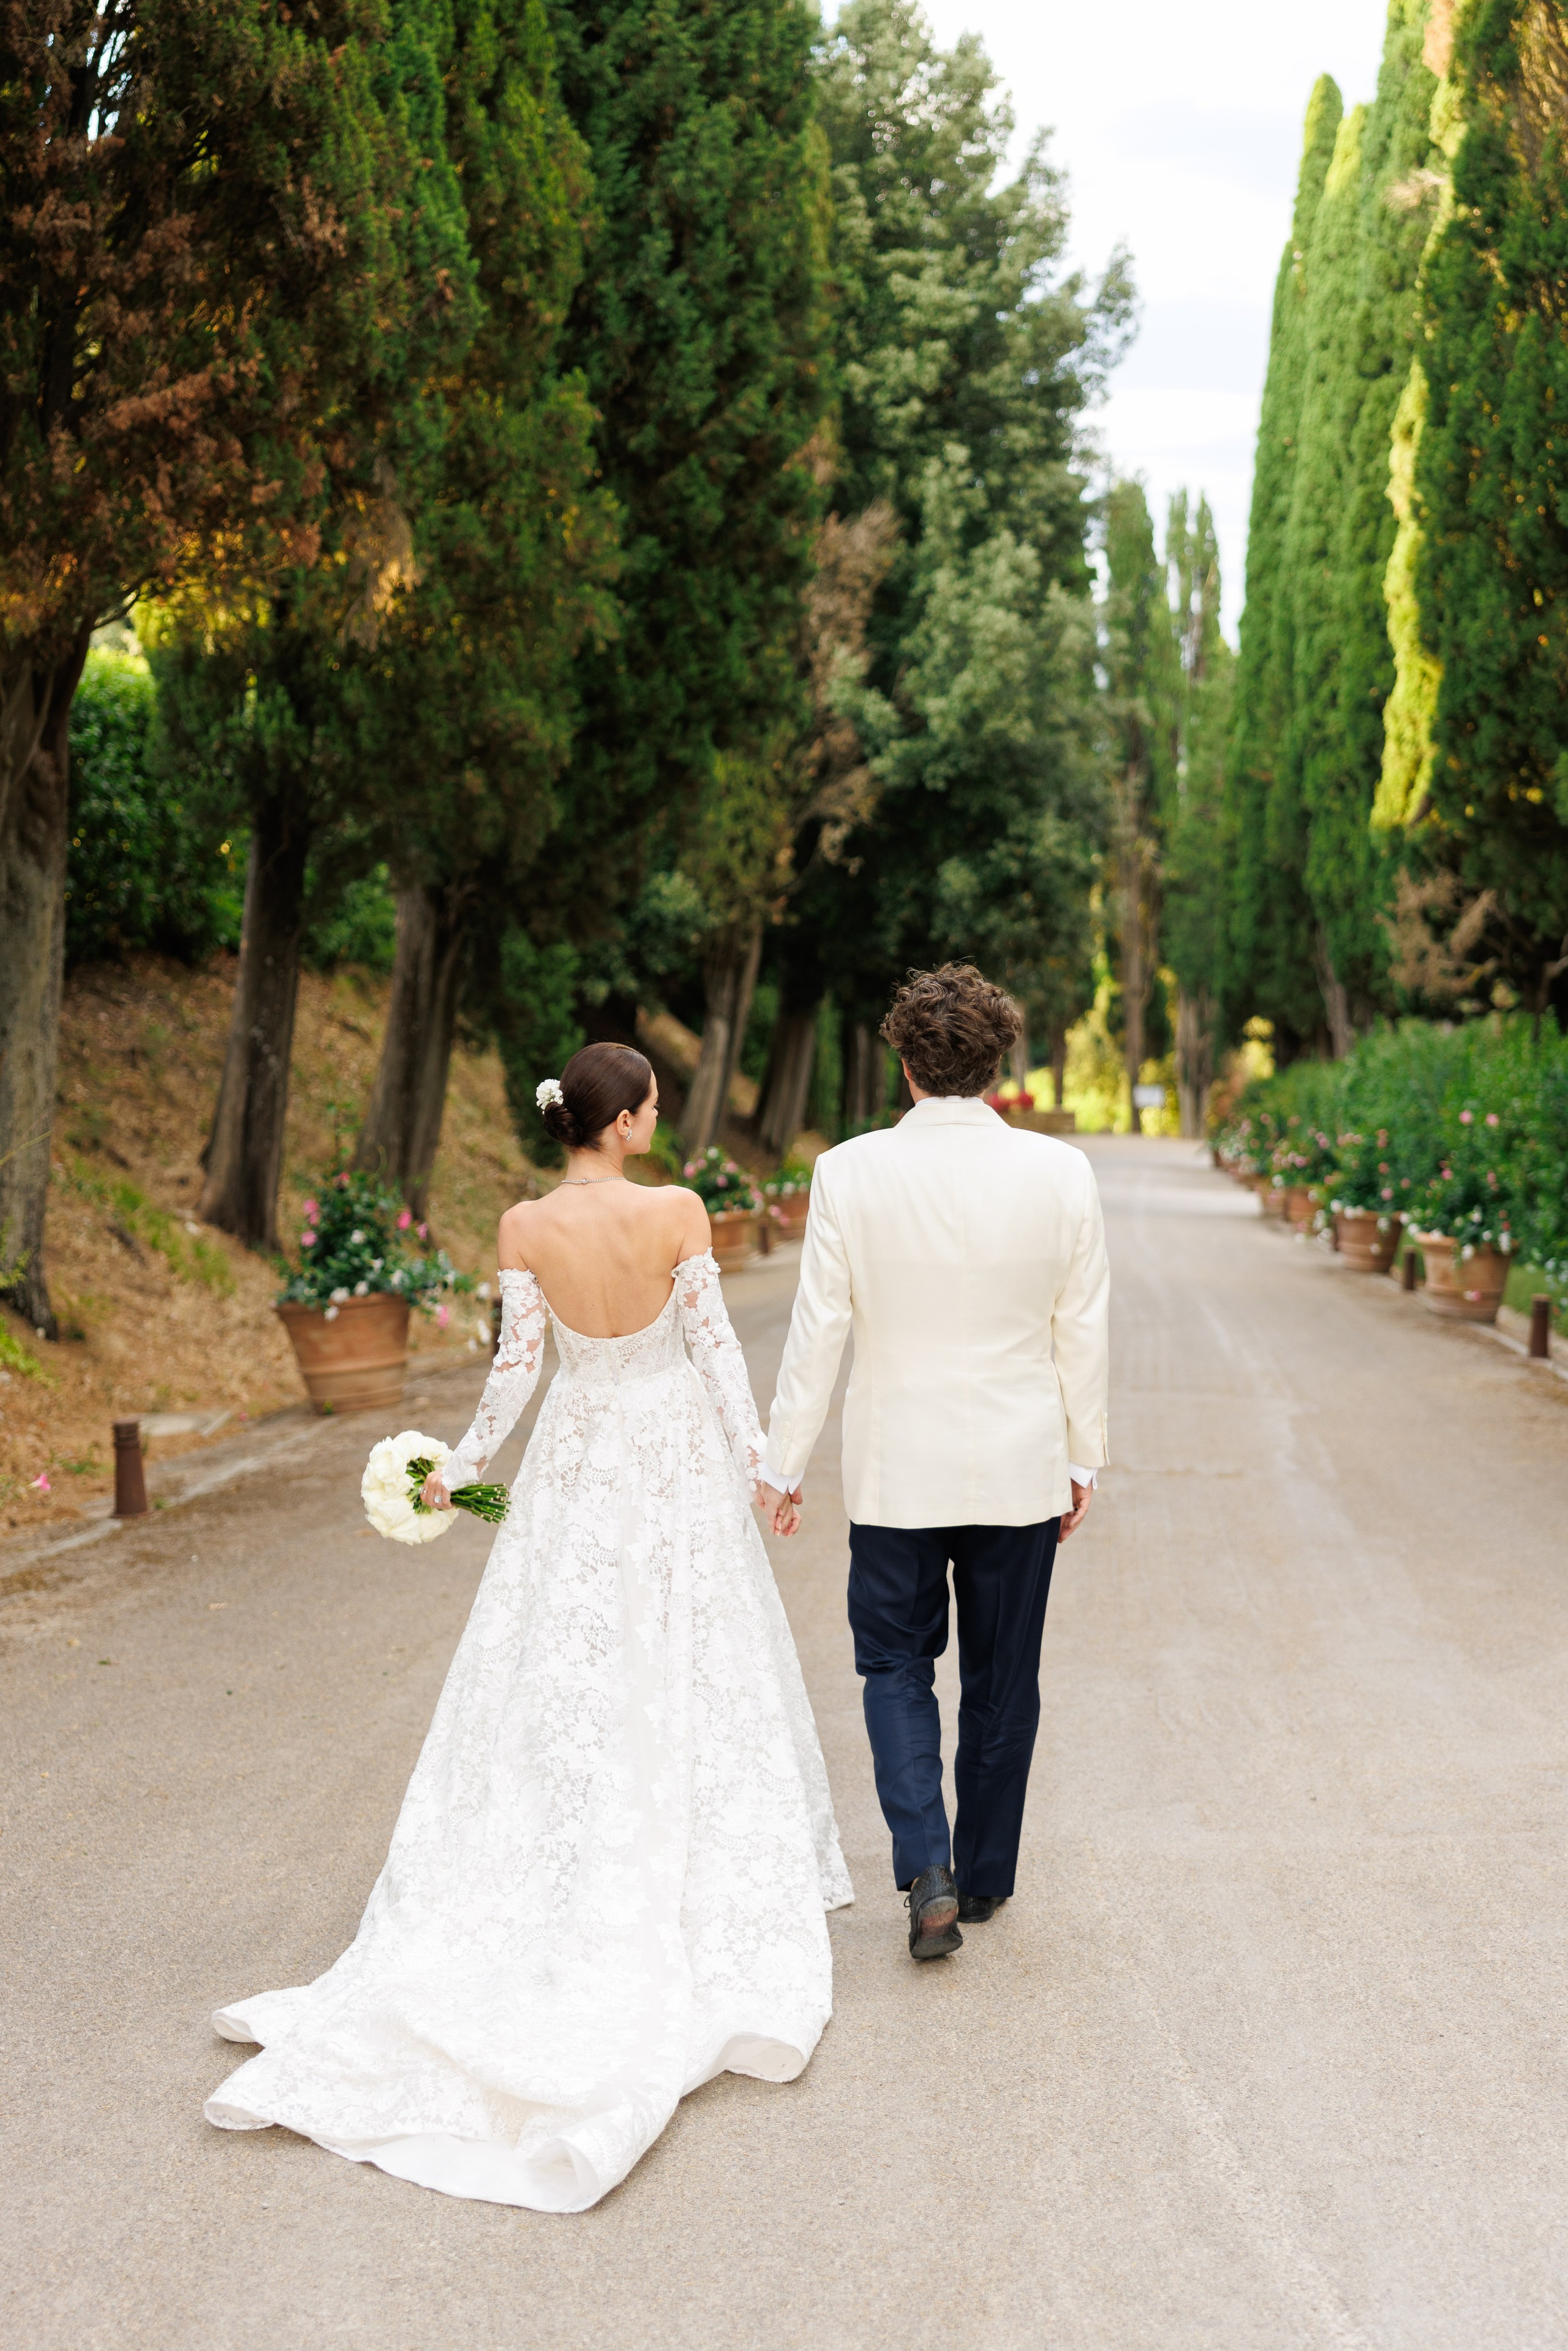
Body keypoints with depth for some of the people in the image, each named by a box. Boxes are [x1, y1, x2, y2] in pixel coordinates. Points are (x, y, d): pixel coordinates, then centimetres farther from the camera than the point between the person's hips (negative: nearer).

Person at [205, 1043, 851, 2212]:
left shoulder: (527, 1228, -12)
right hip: (679, 1457, -1)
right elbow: (716, 1344, -12)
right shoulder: (679, 1212, -16)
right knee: (694, 1667, 13)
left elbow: (518, 1363, -9)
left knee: (565, 1675, 12)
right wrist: (761, 1458, -1)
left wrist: (464, 1463, 5)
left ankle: (576, 1877, 17)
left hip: (579, 1460, 1)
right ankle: (702, 1869, 23)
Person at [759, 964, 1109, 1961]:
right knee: (1003, 1680, 16)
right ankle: (985, 1873, 29)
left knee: (897, 1666, 15)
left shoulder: (850, 1172, -12)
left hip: (895, 1471, -1)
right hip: (1022, 1468, 1)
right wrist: (1084, 1463, 10)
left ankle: (928, 1868, -1)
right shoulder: (1062, 1172, -9)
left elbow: (818, 1330, -8)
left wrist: (785, 1463, 2)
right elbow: (1083, 1335, -2)